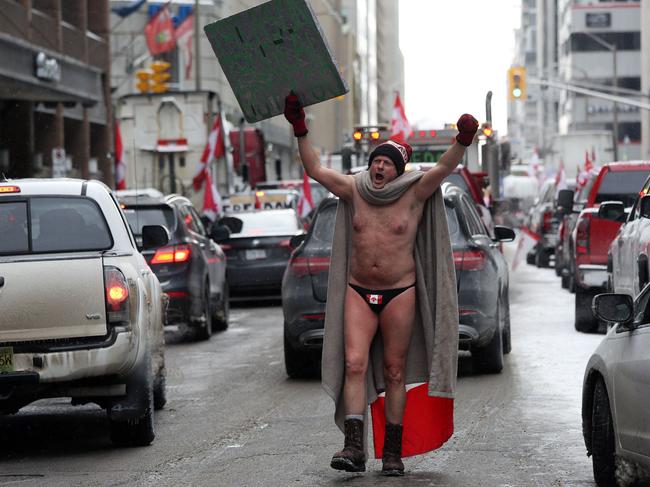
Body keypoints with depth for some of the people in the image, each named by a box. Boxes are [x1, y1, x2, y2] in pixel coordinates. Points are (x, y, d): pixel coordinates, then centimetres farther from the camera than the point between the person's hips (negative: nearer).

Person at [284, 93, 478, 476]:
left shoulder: (413, 194, -1)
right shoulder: (354, 191, 7)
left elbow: (444, 168, -14)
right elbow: (315, 169, 7)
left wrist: (463, 142, -31)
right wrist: (300, 130, -1)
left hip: (400, 293, -2)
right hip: (358, 292, 2)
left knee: (395, 373, 2)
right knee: (354, 365, -12)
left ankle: (393, 453, 8)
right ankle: (355, 448, -19)